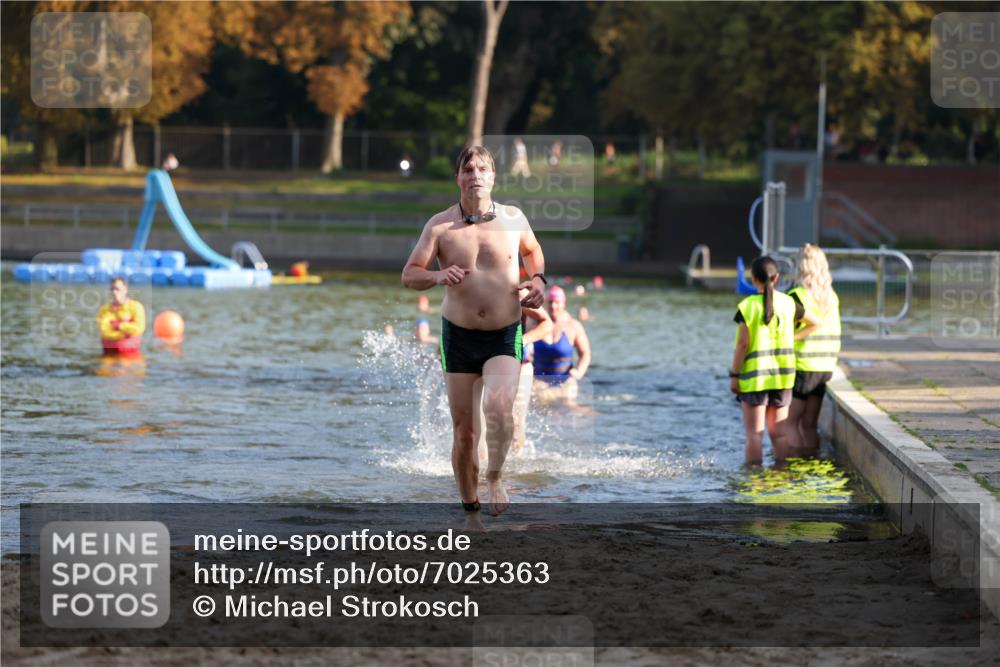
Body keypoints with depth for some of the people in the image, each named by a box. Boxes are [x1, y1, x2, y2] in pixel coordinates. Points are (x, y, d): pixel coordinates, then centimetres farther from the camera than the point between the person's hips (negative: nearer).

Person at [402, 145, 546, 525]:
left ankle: (495, 478, -3)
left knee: (498, 407, -27)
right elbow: (409, 275, -3)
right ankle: (471, 512, 21)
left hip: (505, 337, -1)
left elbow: (532, 250, 21)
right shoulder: (440, 225, -5)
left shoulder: (514, 219, 0)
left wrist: (538, 280, 2)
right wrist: (438, 276, -23)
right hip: (459, 336, 1)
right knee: (464, 431, 5)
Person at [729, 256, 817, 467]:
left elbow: (743, 344, -13)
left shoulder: (747, 307, -12)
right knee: (779, 430, 12)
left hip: (754, 376, -4)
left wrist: (734, 375, -6)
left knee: (755, 432, 1)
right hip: (783, 375, 4)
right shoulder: (788, 303, 1)